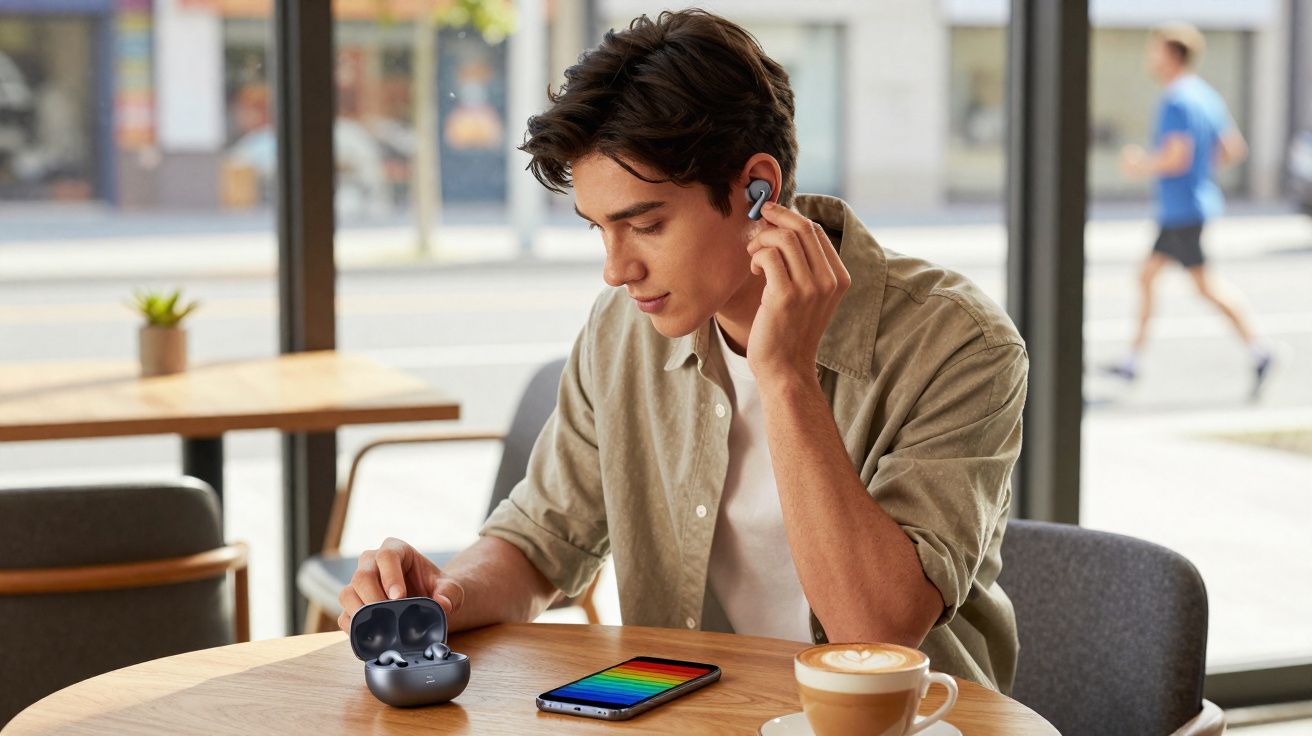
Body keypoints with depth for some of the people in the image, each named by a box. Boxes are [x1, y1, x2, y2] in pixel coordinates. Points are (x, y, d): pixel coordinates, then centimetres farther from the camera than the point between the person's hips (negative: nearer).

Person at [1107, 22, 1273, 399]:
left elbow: (1177, 157, -25)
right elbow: (1234, 149, 15)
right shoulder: (1207, 96, 12)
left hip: (1184, 209, -10)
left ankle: (1257, 350, -6)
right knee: (1146, 275, 12)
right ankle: (1132, 360, 15)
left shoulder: (1176, 101, -17)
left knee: (1207, 284, -6)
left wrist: (1142, 166, -10)